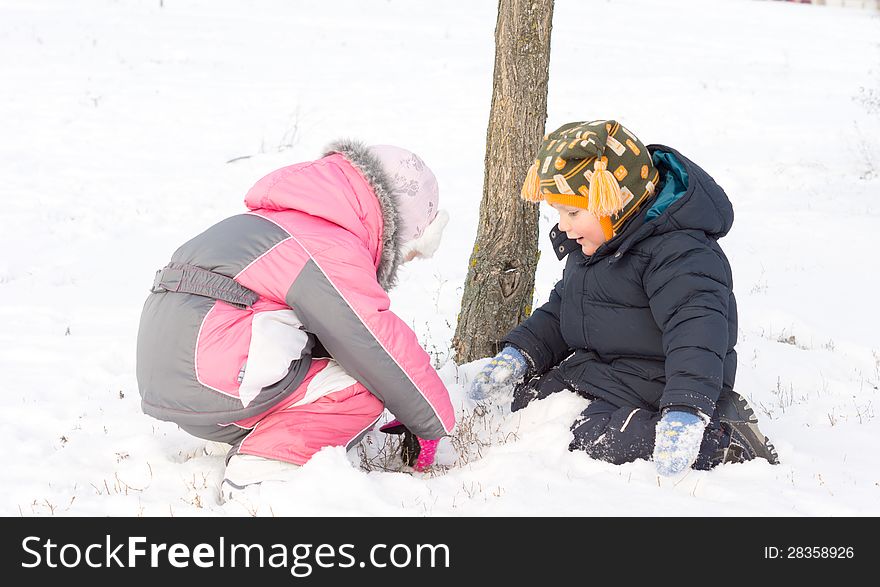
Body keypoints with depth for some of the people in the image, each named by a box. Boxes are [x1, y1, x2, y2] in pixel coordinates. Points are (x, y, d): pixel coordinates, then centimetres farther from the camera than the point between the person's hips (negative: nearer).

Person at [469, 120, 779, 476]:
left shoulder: (679, 251, -24)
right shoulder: (591, 245, 9)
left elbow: (696, 332, -35)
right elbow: (560, 310, 21)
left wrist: (684, 412, -46)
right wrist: (517, 355, 5)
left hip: (649, 384, -10)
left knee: (593, 443, -26)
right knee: (527, 399, 9)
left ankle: (726, 440, -18)